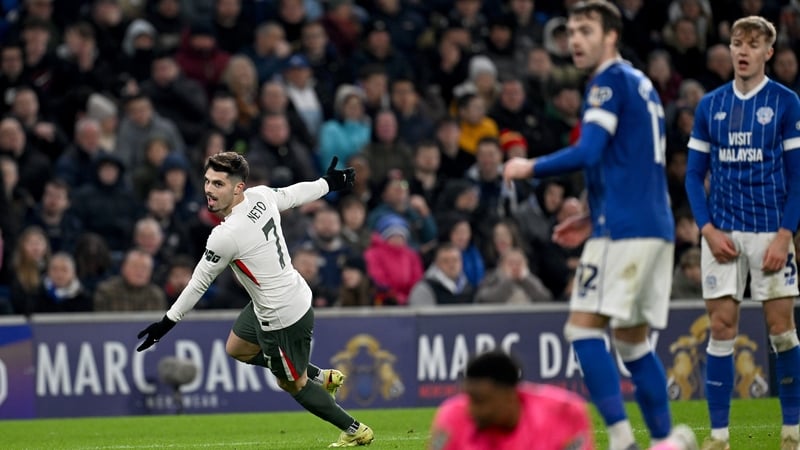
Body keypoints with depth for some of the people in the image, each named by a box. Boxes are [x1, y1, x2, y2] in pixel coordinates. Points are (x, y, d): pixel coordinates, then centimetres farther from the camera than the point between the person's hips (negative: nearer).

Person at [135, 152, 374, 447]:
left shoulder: (225, 236, -29)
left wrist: (167, 323, -7)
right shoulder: (261, 196, -10)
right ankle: (321, 377, 38)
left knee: (293, 384, 13)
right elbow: (293, 194, 11)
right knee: (236, 348, 27)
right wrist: (328, 183, 32)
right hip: (296, 297, 9)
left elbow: (198, 284, -18)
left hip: (282, 319, -9)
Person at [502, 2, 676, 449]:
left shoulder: (611, 81, -8)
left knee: (584, 327, -10)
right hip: (657, 227, 9)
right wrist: (595, 219, 25)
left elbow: (588, 152, -18)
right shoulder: (641, 84, 20)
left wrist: (530, 168, -5)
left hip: (625, 229, -9)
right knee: (633, 339, 14)